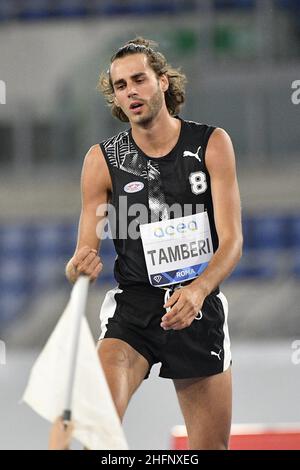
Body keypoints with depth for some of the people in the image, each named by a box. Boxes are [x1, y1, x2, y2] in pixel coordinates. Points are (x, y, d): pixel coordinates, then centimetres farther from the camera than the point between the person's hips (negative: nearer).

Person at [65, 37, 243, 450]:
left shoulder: (211, 144, -3)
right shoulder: (103, 160, -3)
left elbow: (232, 241, -8)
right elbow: (86, 253, 0)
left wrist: (198, 290, -27)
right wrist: (81, 267, -25)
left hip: (200, 306, 1)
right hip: (133, 304, -1)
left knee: (213, 447, 6)